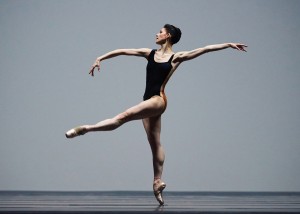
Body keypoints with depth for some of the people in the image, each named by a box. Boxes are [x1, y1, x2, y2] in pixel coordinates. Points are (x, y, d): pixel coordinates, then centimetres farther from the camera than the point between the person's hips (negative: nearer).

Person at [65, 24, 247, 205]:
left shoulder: (176, 57, 2)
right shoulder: (151, 53, 14)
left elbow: (205, 49, 1)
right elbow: (122, 51, 14)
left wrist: (228, 45, -2)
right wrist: (101, 58, 9)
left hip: (158, 100, -6)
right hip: (150, 100, 7)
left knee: (124, 116, -24)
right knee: (155, 143, 10)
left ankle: (86, 129, -29)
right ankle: (158, 181, 16)